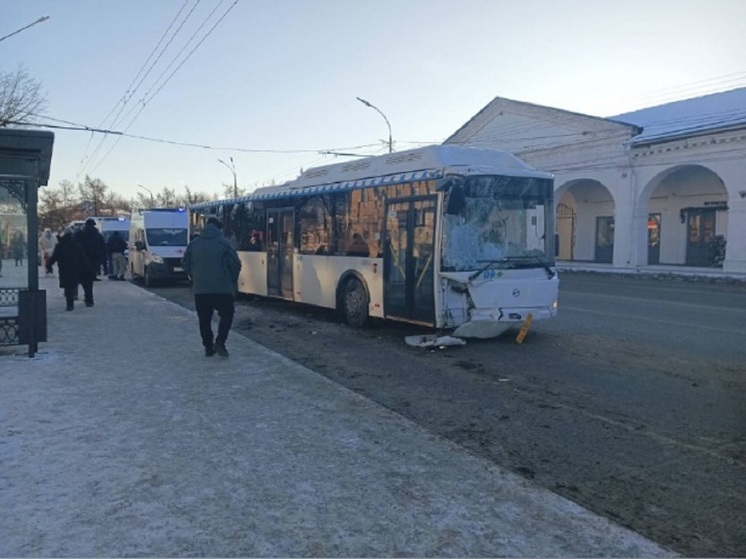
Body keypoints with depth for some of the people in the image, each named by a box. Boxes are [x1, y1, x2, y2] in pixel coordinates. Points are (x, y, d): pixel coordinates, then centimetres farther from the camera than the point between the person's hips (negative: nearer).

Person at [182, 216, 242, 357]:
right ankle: (219, 342, -3)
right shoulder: (223, 243, -6)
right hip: (222, 288, -3)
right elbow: (235, 264, -8)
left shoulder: (194, 244, 7)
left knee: (204, 319, 12)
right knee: (227, 315, 11)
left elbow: (185, 263, 13)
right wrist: (232, 282, 7)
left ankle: (208, 347, 14)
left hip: (200, 289, 4)